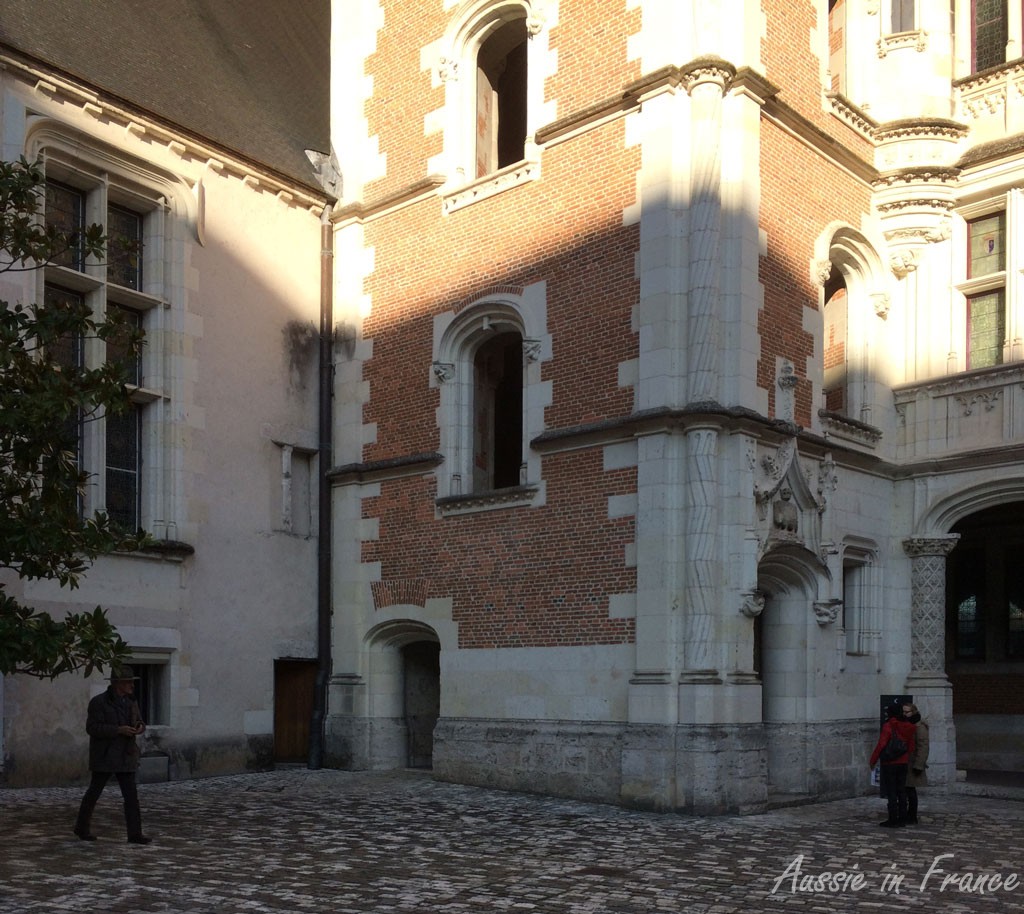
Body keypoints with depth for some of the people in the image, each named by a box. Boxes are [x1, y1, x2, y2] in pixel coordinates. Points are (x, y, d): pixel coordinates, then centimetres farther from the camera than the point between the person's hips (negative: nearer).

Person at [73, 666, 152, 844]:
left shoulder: (130, 701, 6)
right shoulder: (99, 702, -13)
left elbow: (138, 723, 13)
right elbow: (92, 728, -18)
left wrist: (139, 727, -12)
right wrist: (119, 730, -26)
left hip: (124, 756, 5)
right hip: (104, 755, -5)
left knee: (131, 795, -4)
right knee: (94, 791, 7)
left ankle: (135, 834, -5)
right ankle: (82, 827, 28)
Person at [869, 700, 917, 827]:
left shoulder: (888, 726, -15)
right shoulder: (908, 727, 5)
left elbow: (881, 745, -18)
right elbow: (911, 746, 10)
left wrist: (873, 761, -10)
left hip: (890, 764, -6)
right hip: (903, 763, 6)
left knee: (890, 792, -1)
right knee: (901, 791, 12)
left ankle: (893, 820, -1)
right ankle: (902, 818, 17)